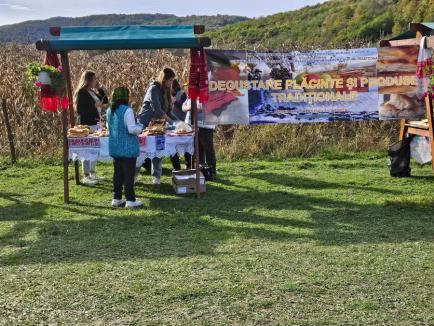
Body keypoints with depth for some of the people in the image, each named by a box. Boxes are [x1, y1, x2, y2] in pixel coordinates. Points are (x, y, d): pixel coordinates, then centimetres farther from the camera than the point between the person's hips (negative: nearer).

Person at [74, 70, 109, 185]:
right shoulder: (81, 93, -11)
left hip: (96, 123, 8)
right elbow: (79, 110, -17)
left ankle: (92, 172, 24)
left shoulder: (94, 92, 14)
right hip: (87, 125, -8)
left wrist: (100, 89, 5)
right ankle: (86, 176, 2)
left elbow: (105, 102, 14)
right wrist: (94, 105, -18)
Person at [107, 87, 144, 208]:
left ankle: (116, 198, 21)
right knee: (129, 174, 1)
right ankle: (130, 200, 6)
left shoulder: (110, 111, 6)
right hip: (128, 148, -7)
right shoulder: (127, 110, -17)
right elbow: (132, 129, -20)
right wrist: (141, 127, 0)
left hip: (114, 147, 7)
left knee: (118, 173, 15)